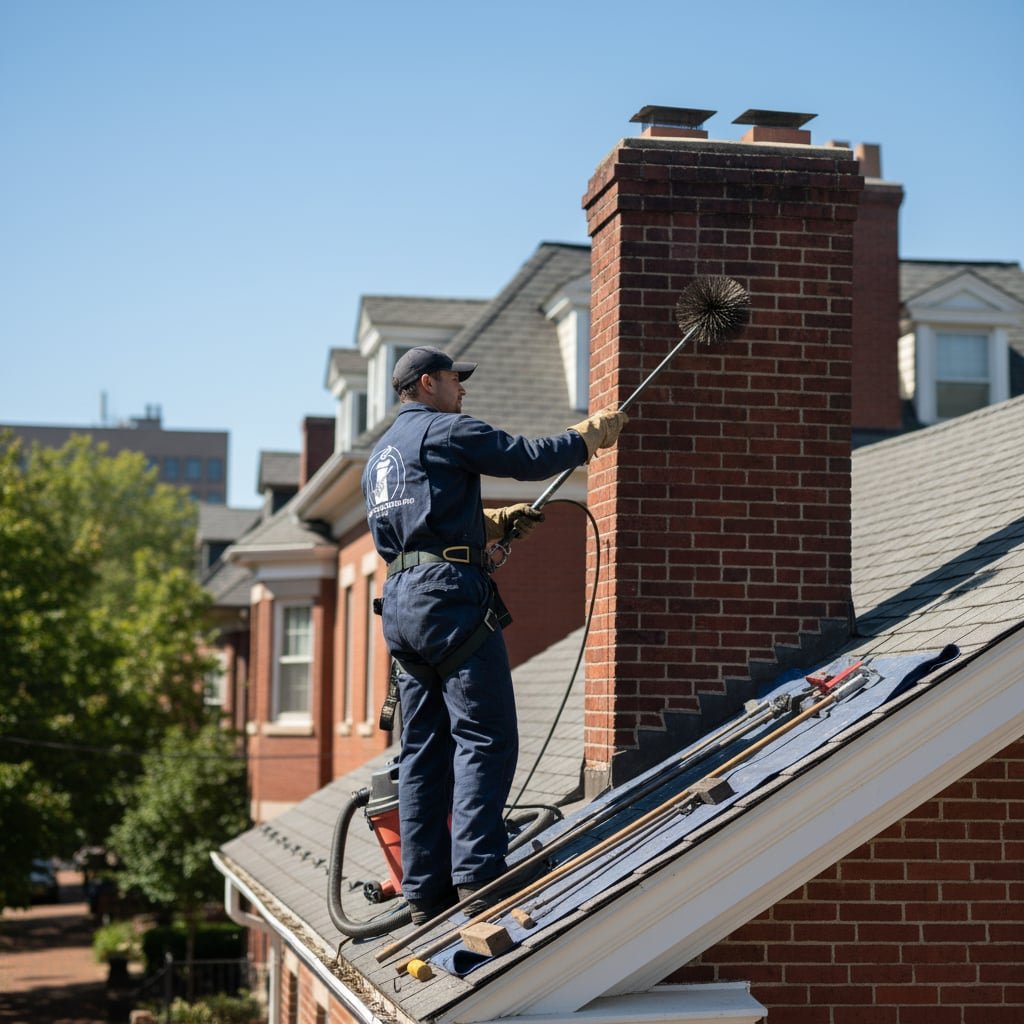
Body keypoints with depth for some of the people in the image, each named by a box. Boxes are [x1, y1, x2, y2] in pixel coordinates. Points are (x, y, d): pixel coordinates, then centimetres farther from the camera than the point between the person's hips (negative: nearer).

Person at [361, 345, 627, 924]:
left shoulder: (380, 455, 26)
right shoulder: (442, 431, -1)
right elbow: (530, 459, -2)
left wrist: (499, 523, 27)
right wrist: (592, 435, 12)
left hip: (401, 604, 9)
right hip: (451, 597, -9)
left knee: (425, 747, 8)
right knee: (486, 738, -10)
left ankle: (426, 893, 7)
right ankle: (477, 876, -18)